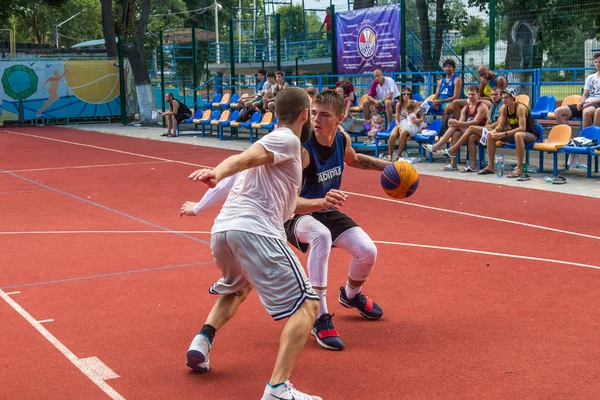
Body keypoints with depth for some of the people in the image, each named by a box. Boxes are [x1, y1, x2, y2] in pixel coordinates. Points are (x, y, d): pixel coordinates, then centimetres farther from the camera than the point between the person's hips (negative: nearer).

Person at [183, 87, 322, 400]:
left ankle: (202, 341, 18)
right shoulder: (287, 139, 3)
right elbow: (245, 158, -17)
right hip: (254, 231, -9)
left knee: (236, 289, 38)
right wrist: (218, 173, -35)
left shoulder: (273, 142, 31)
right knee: (306, 305, -5)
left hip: (222, 229, 9)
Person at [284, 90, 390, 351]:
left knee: (367, 251, -6)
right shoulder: (303, 150, -32)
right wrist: (321, 202, -58)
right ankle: (320, 318, -29)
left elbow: (353, 159, 18)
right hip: (298, 216, -6)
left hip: (327, 212, 7)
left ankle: (351, 295, 31)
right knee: (321, 235, -39)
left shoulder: (342, 140, -10)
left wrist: (386, 166, 7)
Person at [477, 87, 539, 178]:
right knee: (490, 134, -1)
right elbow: (500, 126, 0)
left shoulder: (520, 108, -25)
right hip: (514, 133, 8)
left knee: (518, 135, -43)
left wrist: (504, 134, -38)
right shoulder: (504, 108, -4)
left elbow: (522, 128, -33)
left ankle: (519, 168, -35)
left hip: (530, 135, -8)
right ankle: (490, 166, 2)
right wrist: (495, 131, -24)